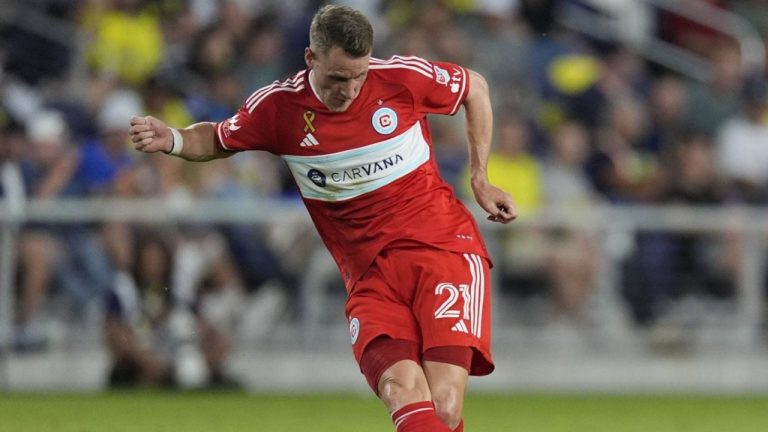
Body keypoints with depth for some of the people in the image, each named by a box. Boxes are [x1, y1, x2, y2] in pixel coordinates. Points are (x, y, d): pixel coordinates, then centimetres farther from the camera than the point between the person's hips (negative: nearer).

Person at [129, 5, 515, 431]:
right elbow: (217, 139, 17)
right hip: (371, 275, 1)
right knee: (405, 396, -28)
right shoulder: (278, 107, -3)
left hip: (443, 249, -1)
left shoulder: (402, 77, -6)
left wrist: (480, 179, 13)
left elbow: (476, 88, 13)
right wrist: (170, 139, -5)